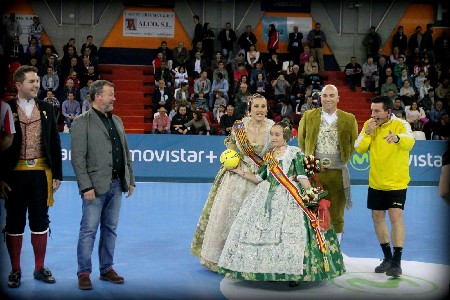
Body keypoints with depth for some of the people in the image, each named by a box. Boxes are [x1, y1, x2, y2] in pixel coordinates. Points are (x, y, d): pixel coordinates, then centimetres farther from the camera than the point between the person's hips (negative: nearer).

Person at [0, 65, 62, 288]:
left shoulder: (46, 109, 7)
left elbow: (55, 143, 9)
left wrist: (57, 174, 5)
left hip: (41, 173, 3)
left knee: (40, 221, 9)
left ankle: (40, 269, 22)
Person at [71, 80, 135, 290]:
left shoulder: (117, 121, 14)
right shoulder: (82, 122, -7)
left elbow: (126, 153, 16)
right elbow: (78, 158, -12)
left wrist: (130, 180, 12)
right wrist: (86, 187, -17)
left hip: (116, 185, 7)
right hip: (96, 186, -7)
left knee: (110, 229, 13)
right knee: (89, 230, 0)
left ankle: (106, 269, 23)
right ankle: (84, 273, 10)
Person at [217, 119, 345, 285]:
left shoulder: (295, 152, 3)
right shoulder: (268, 156, 17)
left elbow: (302, 176, -3)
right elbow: (259, 178, 19)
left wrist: (310, 191, -16)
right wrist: (240, 172, 17)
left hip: (288, 197, -5)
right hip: (267, 197, 5)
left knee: (289, 232, -16)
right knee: (264, 231, -4)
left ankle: (293, 273, -8)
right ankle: (267, 269, 4)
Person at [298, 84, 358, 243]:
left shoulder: (349, 119, 4)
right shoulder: (308, 116, 5)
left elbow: (354, 143, 12)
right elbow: (302, 139, 14)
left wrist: (344, 159, 5)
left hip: (338, 172, 0)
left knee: (337, 216, 7)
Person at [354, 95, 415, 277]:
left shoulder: (400, 124, -15)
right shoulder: (368, 125, 0)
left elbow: (409, 142, -35)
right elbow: (359, 149, -3)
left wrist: (397, 137, -57)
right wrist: (367, 133, -19)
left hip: (396, 182, -5)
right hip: (375, 182, 5)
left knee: (395, 216, -13)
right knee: (377, 216, 11)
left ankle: (397, 262, -5)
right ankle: (388, 258, 27)